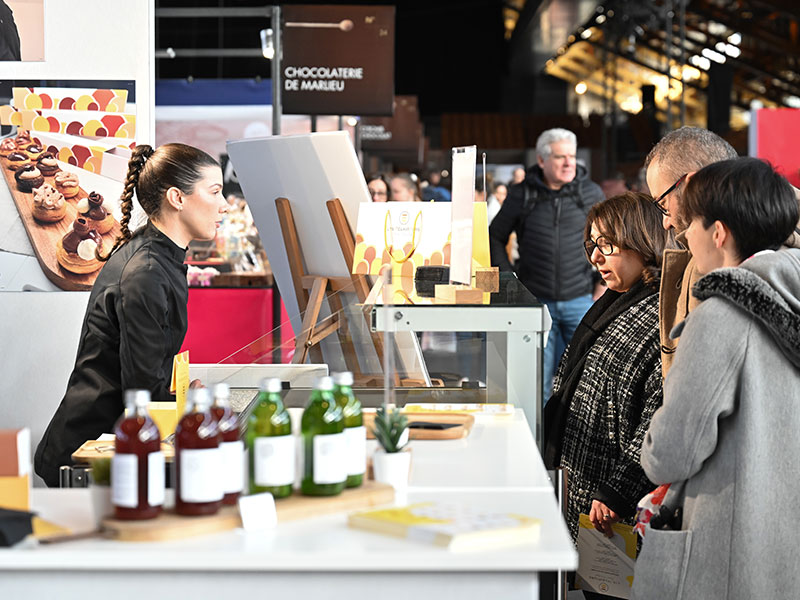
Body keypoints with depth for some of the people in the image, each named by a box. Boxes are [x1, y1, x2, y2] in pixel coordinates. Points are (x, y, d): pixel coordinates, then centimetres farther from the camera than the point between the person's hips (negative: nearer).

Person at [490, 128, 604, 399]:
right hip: (536, 301, 0)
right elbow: (495, 237, 13)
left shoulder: (591, 193, 4)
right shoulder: (522, 195, 2)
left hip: (580, 299, 0)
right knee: (539, 378, 2)